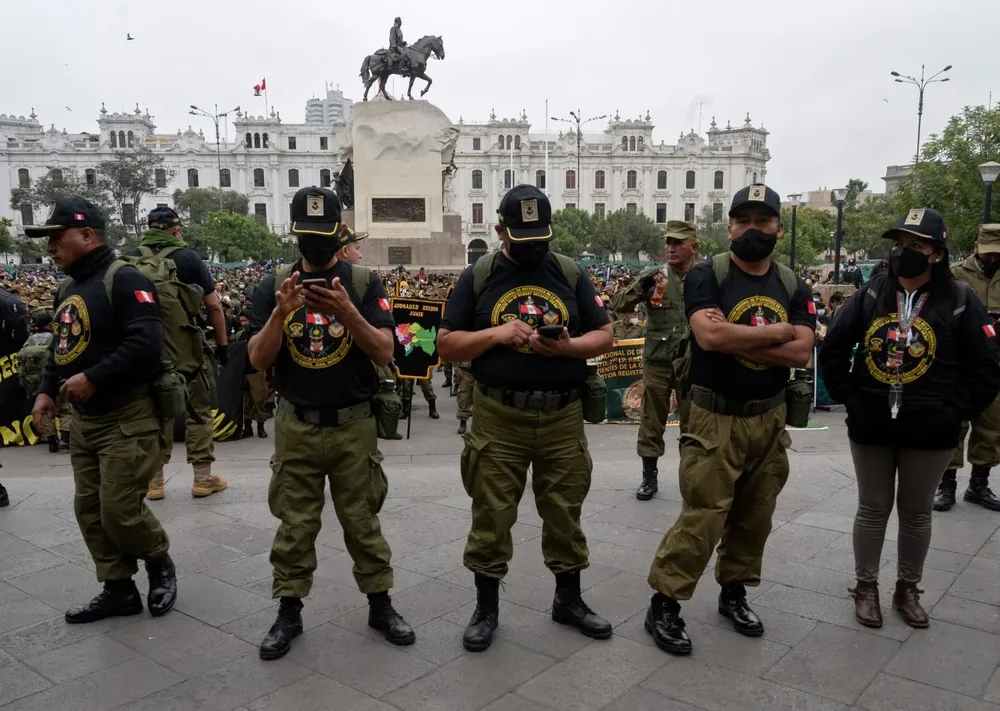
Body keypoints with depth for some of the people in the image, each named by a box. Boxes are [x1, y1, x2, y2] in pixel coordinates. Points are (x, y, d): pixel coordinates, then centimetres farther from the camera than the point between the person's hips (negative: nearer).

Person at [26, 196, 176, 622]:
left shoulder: (123, 280, -15)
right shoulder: (68, 289, 15)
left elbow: (146, 343, -26)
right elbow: (62, 348, 23)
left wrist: (93, 379, -23)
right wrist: (47, 391, 9)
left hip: (128, 420, -9)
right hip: (84, 421, 9)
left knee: (119, 512, -7)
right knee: (90, 510, 11)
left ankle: (160, 563, 20)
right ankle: (119, 590, 24)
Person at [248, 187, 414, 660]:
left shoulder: (364, 283, -2)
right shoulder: (273, 286, 2)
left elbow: (385, 353, -8)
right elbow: (258, 360, -4)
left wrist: (348, 313, -24)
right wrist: (281, 312, -21)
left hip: (353, 425, -1)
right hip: (296, 427, 1)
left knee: (363, 520, 9)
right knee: (294, 524, 9)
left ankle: (380, 604, 24)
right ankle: (289, 611, 24)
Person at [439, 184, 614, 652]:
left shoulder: (571, 274, 5)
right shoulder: (477, 277, 1)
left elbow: (605, 335, 6)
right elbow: (447, 345, 0)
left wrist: (568, 346, -14)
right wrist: (495, 334, -16)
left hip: (563, 417, 2)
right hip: (498, 418, -1)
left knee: (564, 513, 13)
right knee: (491, 516, 6)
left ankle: (569, 600, 32)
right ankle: (486, 607, 24)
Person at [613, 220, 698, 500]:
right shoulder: (654, 275, -1)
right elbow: (619, 306, -7)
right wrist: (642, 285, -20)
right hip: (657, 361, 0)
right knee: (652, 420, 7)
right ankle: (649, 475, 19)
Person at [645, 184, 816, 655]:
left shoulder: (793, 287, 5)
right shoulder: (707, 275, -9)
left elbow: (801, 353, -8)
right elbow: (709, 336, -26)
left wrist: (734, 338, -18)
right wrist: (776, 332, -14)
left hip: (769, 419, 6)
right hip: (715, 419, -5)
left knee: (755, 515, 16)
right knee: (701, 517, -6)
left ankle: (733, 592, 34)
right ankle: (663, 604, 7)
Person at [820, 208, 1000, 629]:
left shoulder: (959, 301, -6)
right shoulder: (871, 295, 0)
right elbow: (832, 349, 3)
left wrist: (953, 413, -10)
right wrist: (849, 398, -2)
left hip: (929, 433, -1)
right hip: (870, 427, 1)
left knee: (916, 513, 13)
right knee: (872, 510, 12)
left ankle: (907, 590, 31)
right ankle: (866, 587, 27)